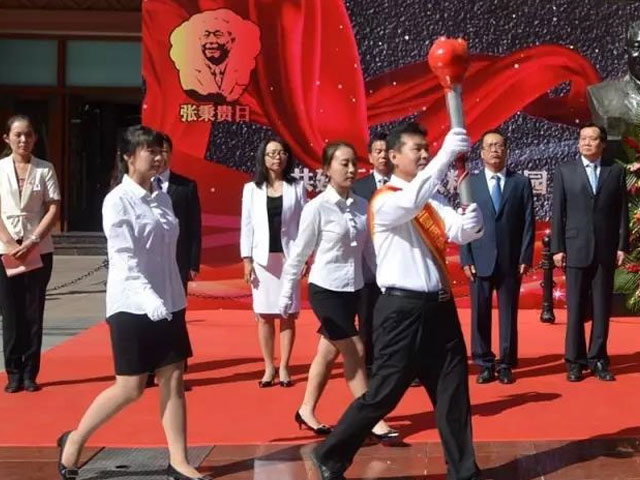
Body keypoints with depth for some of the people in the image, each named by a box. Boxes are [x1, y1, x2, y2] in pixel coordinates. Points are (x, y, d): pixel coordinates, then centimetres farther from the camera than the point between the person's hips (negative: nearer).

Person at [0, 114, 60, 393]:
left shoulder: (45, 169, 2)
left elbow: (54, 209, -1)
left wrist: (32, 241, -11)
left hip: (39, 249, 0)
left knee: (34, 312, 3)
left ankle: (30, 373, 10)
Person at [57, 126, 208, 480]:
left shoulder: (162, 197, 9)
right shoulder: (117, 200, -11)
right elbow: (124, 259, -19)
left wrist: (170, 298, 13)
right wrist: (149, 298, -30)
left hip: (169, 304, 6)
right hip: (133, 306, -6)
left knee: (174, 381, 5)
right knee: (131, 388, 0)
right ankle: (74, 441, 21)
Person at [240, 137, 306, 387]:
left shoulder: (297, 187, 3)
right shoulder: (251, 189, 5)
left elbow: (304, 223, 2)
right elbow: (247, 225, 4)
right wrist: (247, 260, -3)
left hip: (289, 257, -1)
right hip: (262, 258, 1)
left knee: (288, 316, 2)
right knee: (264, 316, 4)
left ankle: (283, 367, 10)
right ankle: (269, 367, 12)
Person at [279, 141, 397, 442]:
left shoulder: (362, 206, 1)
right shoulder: (316, 208, -13)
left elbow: (369, 250, 6)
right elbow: (299, 255, -9)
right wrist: (286, 297, -8)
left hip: (353, 290, 6)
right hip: (326, 291, -6)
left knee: (329, 352, 15)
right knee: (356, 354, -3)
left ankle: (307, 411, 31)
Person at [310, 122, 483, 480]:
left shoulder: (433, 202, 12)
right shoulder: (384, 201, -9)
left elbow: (462, 232, -2)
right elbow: (411, 200, -32)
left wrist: (473, 221, -26)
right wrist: (448, 153, -35)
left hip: (439, 306, 7)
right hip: (403, 310, -7)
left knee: (453, 394, 12)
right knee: (382, 394, 0)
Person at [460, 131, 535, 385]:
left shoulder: (521, 183, 6)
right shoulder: (469, 183, 6)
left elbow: (528, 223, 3)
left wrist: (525, 258, -5)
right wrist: (466, 259, -5)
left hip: (510, 261, 0)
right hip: (479, 261, 0)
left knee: (509, 314, 5)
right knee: (480, 314, 3)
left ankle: (506, 364, 14)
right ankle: (484, 364, 13)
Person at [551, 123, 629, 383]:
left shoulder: (616, 171, 7)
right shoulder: (564, 171, 4)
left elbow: (622, 212, 5)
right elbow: (557, 213, 2)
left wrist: (622, 246, 0)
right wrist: (557, 248, -3)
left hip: (606, 250, 1)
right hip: (576, 249, -1)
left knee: (602, 308, 5)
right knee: (575, 309, 3)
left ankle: (598, 359, 14)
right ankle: (575, 361, 11)